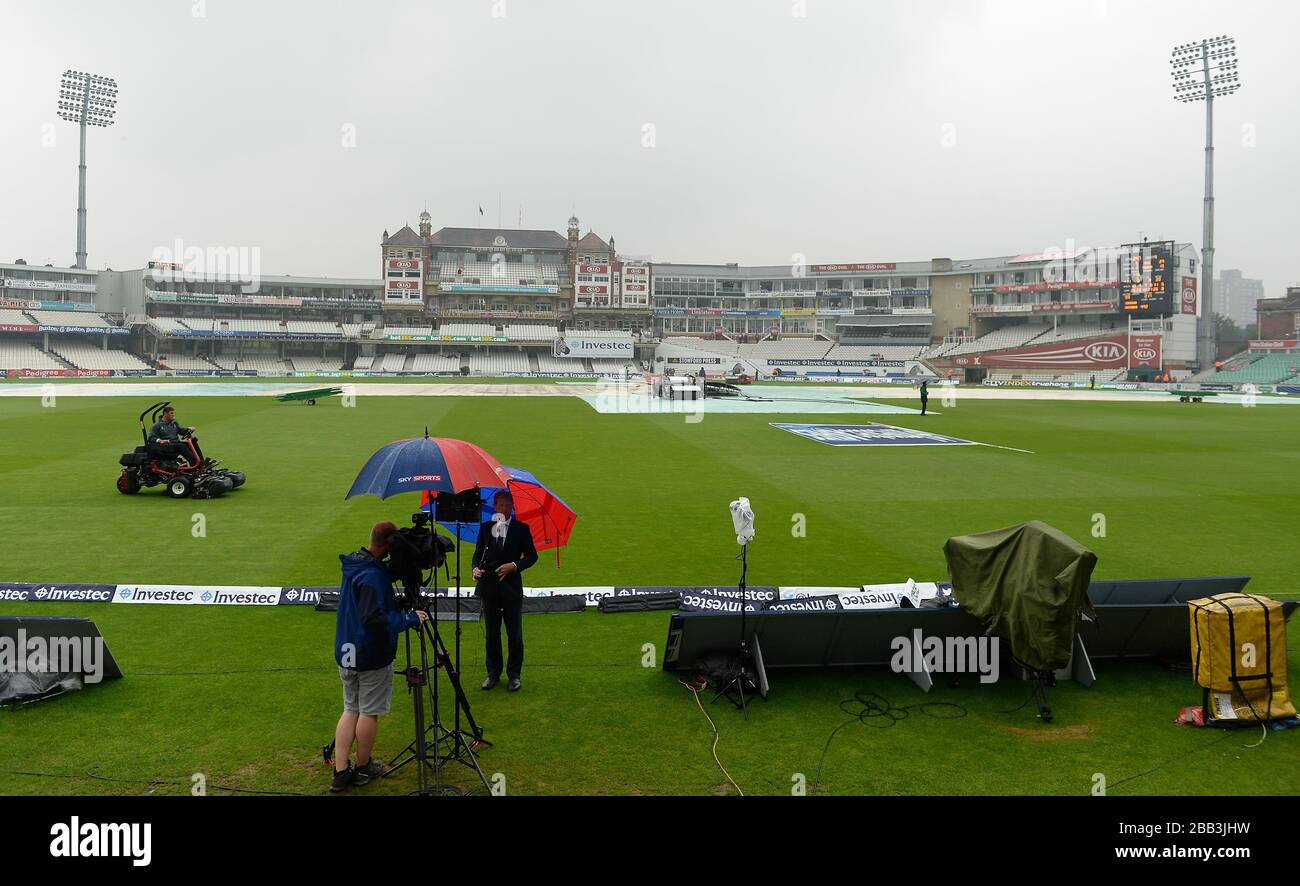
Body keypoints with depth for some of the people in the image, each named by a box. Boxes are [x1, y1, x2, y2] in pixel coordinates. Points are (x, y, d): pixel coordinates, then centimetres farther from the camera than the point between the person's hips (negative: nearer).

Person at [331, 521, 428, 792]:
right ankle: (363, 768, 22)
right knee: (369, 712, 8)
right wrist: (410, 619, -21)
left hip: (346, 653, 8)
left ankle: (341, 770, 13)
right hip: (371, 656, -8)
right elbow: (374, 619, -31)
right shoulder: (373, 575, -25)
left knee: (350, 709, 15)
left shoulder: (353, 565, 4)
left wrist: (396, 600, 5)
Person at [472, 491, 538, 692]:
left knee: (514, 634, 4)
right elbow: (478, 553, 9)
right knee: (491, 633, 11)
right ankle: (493, 673, 22)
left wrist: (514, 565, -14)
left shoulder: (521, 529, 0)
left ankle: (514, 674, 16)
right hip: (489, 587, 2)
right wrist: (476, 567, -11)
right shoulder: (485, 527, 7)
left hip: (511, 586, -2)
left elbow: (532, 556, 1)